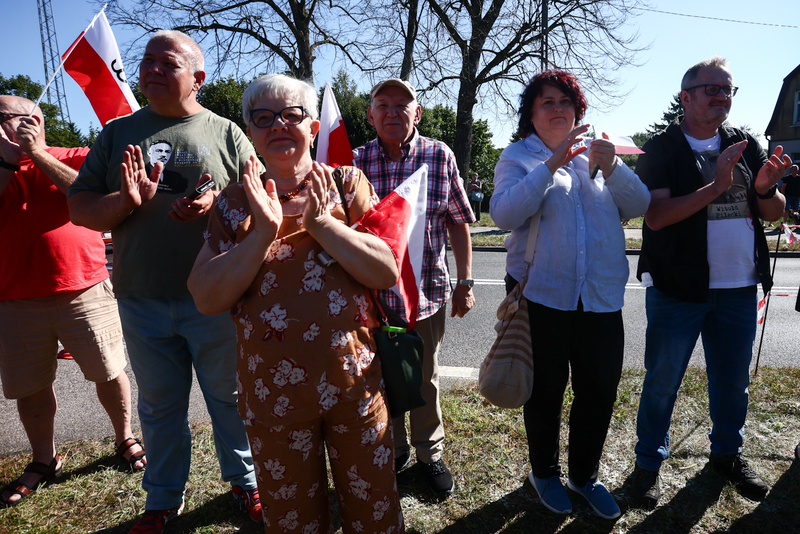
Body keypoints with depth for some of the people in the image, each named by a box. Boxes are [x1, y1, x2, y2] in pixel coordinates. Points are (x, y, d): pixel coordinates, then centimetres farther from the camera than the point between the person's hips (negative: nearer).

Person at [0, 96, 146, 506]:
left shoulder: (78, 159, 4)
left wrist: (39, 154, -10)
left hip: (83, 291, -3)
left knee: (109, 373, 6)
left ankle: (125, 439, 27)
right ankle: (44, 460, 30)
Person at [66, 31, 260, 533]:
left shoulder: (226, 133, 2)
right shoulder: (118, 133, 10)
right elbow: (78, 207, 6)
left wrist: (218, 204, -22)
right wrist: (125, 202, -15)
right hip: (142, 299, 3)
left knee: (230, 395, 12)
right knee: (159, 403, 17)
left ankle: (245, 479, 36)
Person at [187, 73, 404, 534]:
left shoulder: (347, 183, 0)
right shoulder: (236, 202, 2)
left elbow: (388, 272, -10)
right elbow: (207, 299, -8)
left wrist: (320, 222, -18)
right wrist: (264, 232, -19)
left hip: (355, 379, 0)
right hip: (274, 390, 1)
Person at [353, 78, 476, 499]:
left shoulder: (440, 156, -3)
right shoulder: (356, 161, -1)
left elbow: (458, 222, 2)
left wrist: (465, 281, 0)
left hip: (426, 289, -1)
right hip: (372, 290, 1)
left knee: (425, 379, 13)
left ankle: (430, 454, 37)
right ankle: (393, 451, 39)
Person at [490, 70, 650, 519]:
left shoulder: (597, 154, 12)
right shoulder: (517, 156, 2)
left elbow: (639, 206, 2)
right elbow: (504, 214, -15)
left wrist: (612, 168, -17)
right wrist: (551, 165, -22)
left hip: (602, 297, 4)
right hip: (542, 295, -3)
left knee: (601, 390, 12)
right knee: (546, 392, 9)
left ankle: (586, 475, 35)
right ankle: (544, 472, 34)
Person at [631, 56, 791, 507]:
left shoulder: (746, 146, 11)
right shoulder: (662, 149, -4)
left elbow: (774, 213, 12)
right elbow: (656, 216, -16)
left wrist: (765, 189, -10)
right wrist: (716, 186, -22)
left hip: (739, 288, 5)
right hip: (678, 289, -5)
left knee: (734, 381, 17)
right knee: (662, 383, 4)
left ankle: (728, 452, 38)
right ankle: (649, 463, 20)